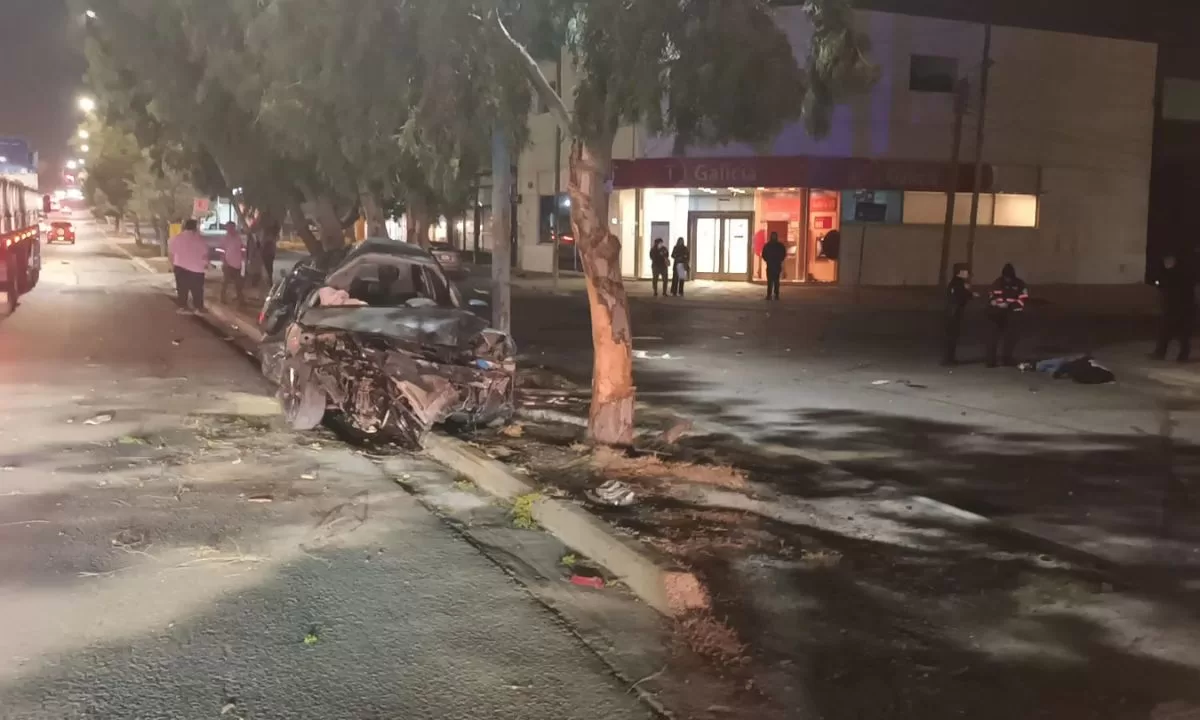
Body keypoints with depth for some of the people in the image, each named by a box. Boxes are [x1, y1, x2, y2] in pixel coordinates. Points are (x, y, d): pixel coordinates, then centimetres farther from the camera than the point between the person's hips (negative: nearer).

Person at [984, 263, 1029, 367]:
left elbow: (1023, 299, -8)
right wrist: (993, 301, -9)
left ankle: (1007, 358, 19)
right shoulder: (997, 283, 6)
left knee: (1010, 336, 5)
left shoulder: (1019, 284, -2)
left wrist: (1009, 305, -20)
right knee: (993, 336, -5)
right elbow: (991, 296, 16)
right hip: (996, 313, 1)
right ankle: (991, 360, -3)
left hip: (1012, 314, -1)